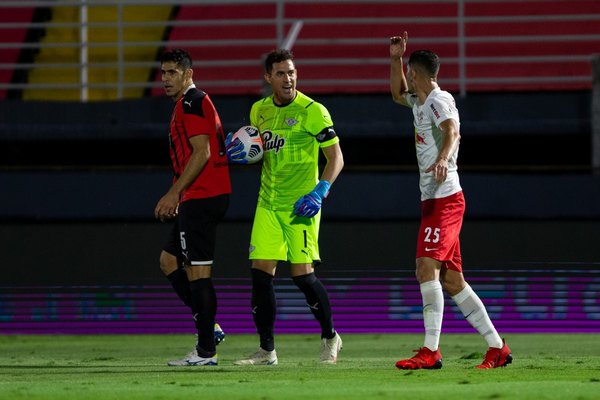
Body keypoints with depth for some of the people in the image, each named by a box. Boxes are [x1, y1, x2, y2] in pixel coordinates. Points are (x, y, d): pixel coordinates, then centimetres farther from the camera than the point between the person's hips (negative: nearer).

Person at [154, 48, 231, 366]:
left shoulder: (192, 103, -11)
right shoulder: (187, 104, 21)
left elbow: (202, 153, -18)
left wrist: (174, 194, -17)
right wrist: (175, 196, 23)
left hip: (201, 198, -11)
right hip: (197, 199, 11)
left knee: (198, 272, -9)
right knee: (169, 260, 16)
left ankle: (206, 351, -7)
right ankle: (208, 327, 13)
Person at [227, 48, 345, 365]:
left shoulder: (312, 111, -9)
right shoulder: (259, 110, 9)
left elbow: (336, 157, -8)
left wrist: (320, 191, -20)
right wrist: (239, 151, 2)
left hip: (301, 206, -5)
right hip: (268, 203, 5)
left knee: (303, 274, -8)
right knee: (260, 272, -2)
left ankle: (330, 337, 14)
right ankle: (266, 351, 5)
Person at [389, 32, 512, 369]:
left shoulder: (439, 100, -10)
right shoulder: (420, 101, 18)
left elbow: (452, 131, -30)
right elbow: (398, 93, 40)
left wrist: (443, 158, -48)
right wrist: (395, 59, 26)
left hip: (445, 199, -10)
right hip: (433, 200, 10)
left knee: (427, 268, -20)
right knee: (452, 280, 9)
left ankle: (431, 351, -26)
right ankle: (498, 347, 11)